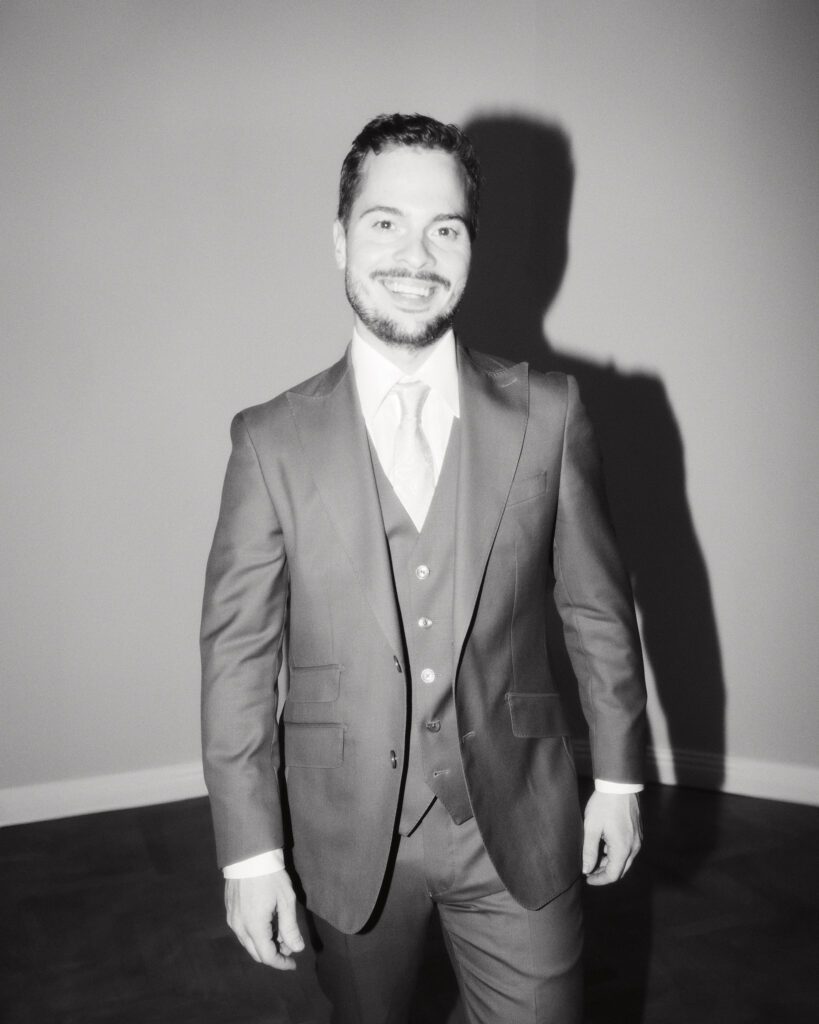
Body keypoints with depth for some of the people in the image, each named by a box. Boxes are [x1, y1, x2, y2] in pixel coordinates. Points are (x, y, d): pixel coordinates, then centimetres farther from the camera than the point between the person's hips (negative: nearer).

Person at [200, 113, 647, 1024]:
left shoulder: (548, 414, -5)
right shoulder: (272, 440, -8)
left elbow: (598, 608, 2)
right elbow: (237, 651, -7)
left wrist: (618, 776, 6)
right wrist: (249, 848, -7)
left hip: (520, 824, 1)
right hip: (346, 834, 0)